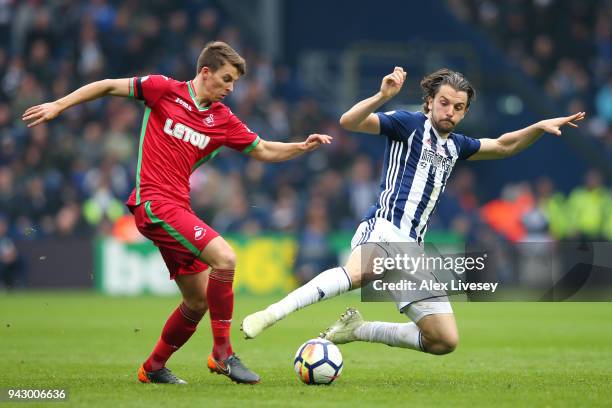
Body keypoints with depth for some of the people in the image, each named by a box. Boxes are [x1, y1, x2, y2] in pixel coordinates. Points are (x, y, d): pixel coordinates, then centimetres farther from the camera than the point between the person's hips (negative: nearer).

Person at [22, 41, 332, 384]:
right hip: (154, 202, -8)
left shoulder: (224, 120, 10)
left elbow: (264, 150, 17)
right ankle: (223, 353, -16)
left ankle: (154, 368, 28)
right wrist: (59, 105, 1)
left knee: (199, 301, 10)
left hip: (178, 207, 8)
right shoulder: (165, 89, -4)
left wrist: (302, 147, 1)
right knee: (224, 257, -23)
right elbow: (109, 86, 4)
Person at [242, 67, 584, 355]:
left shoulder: (456, 145, 22)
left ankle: (357, 329, 15)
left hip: (413, 249, 8)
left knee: (445, 341, 2)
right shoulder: (410, 123, 2)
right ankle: (271, 315, -46)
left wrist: (540, 127, 22)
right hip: (384, 228, -8)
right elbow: (349, 122, -9)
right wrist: (383, 96, -24)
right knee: (360, 272, -44)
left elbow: (503, 146, 36)